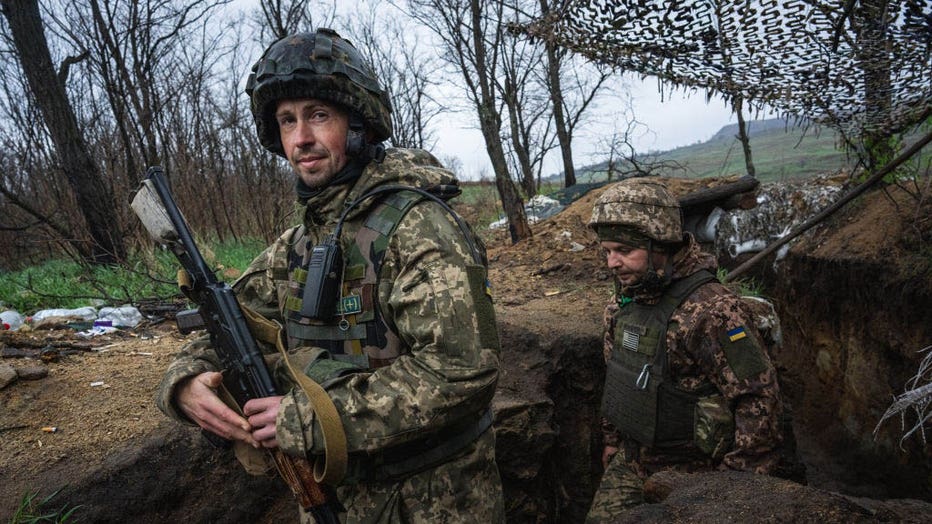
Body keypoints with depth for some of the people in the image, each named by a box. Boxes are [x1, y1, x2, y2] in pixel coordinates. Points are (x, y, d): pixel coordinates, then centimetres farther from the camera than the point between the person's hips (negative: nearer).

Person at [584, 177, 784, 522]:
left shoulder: (712, 310, -27)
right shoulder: (624, 300, -1)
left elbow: (760, 398, -23)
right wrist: (612, 439, 18)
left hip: (690, 469, -7)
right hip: (631, 459, 7)